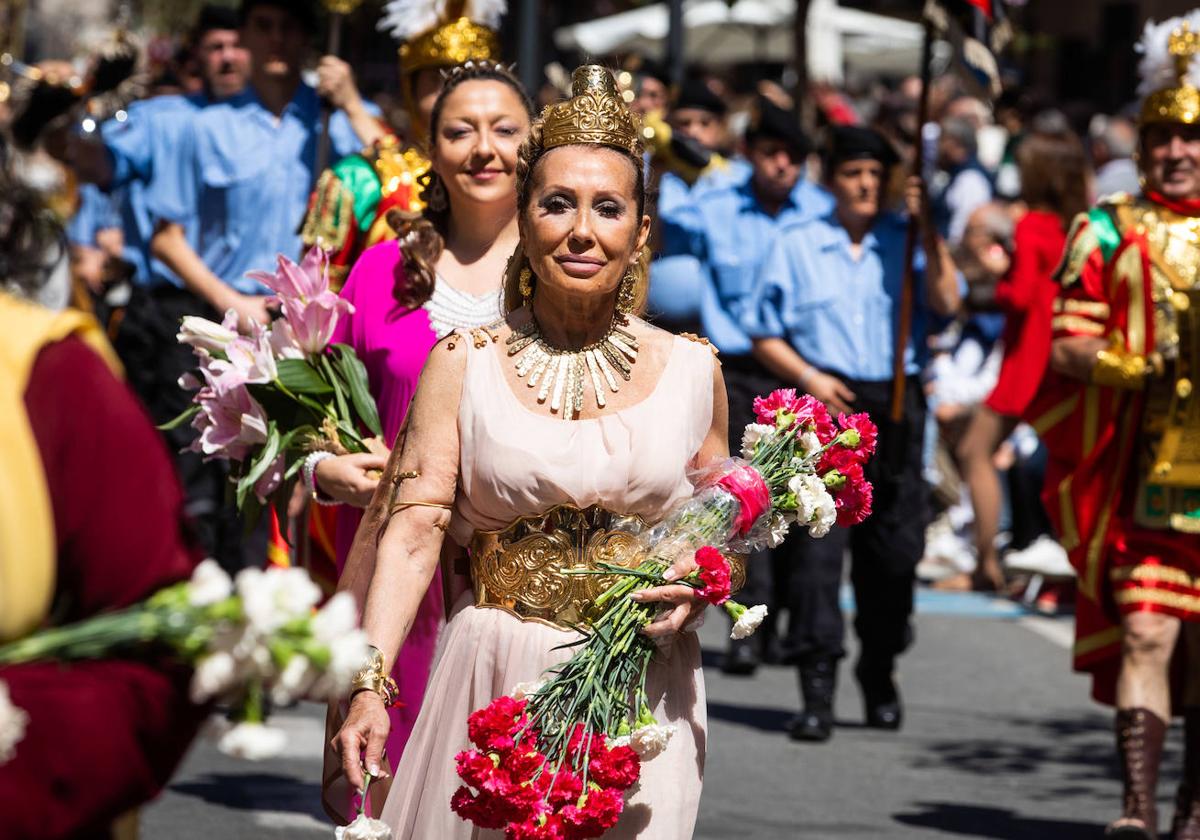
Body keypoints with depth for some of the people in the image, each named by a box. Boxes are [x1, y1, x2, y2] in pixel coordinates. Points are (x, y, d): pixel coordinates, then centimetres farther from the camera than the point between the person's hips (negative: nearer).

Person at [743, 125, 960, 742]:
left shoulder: (905, 243, 9)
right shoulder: (796, 246, 8)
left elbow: (944, 302, -7)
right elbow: (764, 334, 9)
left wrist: (928, 232, -15)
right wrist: (808, 377, -7)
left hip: (895, 407, 2)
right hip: (825, 406, -1)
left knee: (894, 546, 5)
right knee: (816, 545, -11)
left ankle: (879, 674, 25)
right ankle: (818, 689, -13)